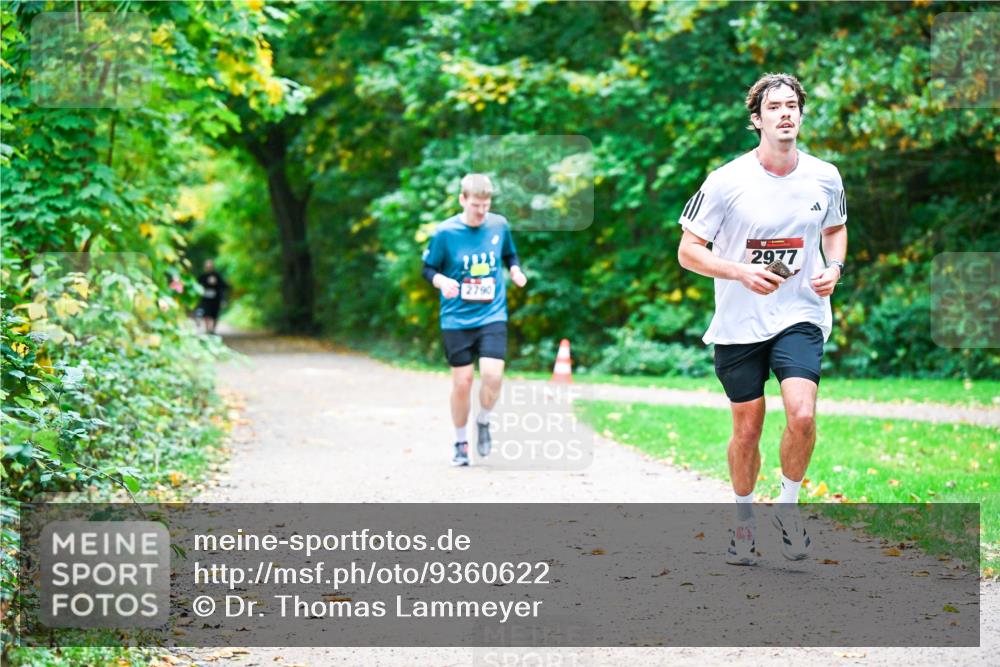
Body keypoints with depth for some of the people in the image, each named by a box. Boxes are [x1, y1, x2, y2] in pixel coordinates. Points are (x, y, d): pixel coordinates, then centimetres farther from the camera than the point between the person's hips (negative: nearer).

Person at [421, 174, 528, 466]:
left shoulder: (499, 225, 0)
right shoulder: (445, 232, -9)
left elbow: (510, 254, 17)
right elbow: (428, 268, 0)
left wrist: (515, 271, -4)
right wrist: (442, 281, -20)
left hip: (492, 315, 1)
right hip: (457, 319, -1)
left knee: (492, 375, -16)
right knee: (462, 381, 1)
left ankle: (483, 422, 14)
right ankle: (460, 442, 22)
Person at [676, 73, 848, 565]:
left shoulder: (824, 177, 0)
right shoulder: (726, 181, -10)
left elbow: (835, 229, 20)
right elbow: (688, 251, -5)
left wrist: (834, 268, -1)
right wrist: (740, 272, -20)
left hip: (801, 316, 1)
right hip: (739, 323, -1)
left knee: (802, 416, -19)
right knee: (747, 428, 7)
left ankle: (788, 507, 7)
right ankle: (743, 520, 31)